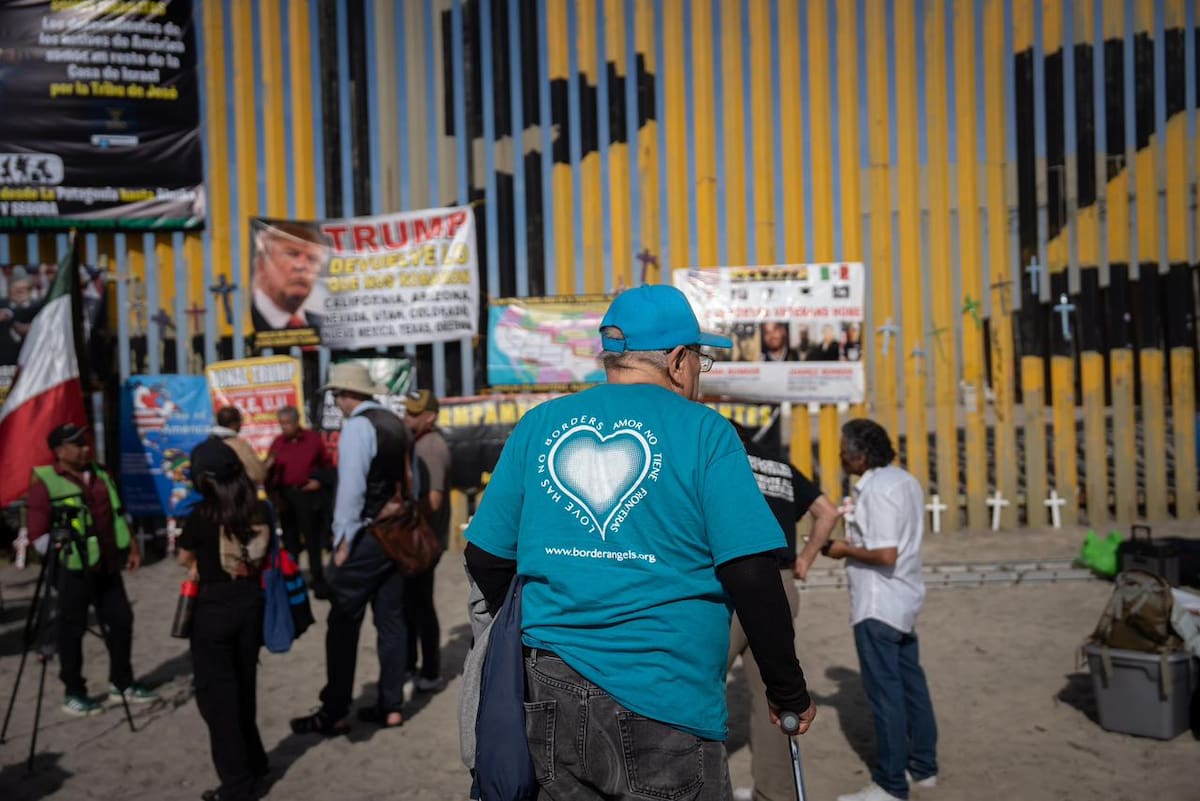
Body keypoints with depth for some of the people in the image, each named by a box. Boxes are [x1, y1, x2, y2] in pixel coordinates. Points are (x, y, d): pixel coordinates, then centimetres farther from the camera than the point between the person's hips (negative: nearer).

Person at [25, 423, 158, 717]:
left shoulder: (100, 475, 9)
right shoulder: (46, 483, -10)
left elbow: (118, 514, 17)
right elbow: (37, 534, -13)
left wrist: (132, 547, 11)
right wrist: (64, 558, -19)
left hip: (107, 567, 6)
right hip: (74, 571, -6)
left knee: (121, 620, 10)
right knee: (72, 630, 4)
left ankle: (121, 683, 24)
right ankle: (73, 693, 18)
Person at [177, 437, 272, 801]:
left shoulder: (202, 515, -16)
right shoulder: (260, 511, -5)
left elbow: (185, 559, 1)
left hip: (213, 608, -5)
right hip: (250, 602, 5)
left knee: (216, 693, 7)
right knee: (244, 686, 21)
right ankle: (253, 761, 34)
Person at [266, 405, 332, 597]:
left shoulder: (313, 438, 0)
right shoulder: (277, 442, 5)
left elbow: (326, 463, 9)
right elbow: (269, 473, 8)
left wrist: (319, 480, -5)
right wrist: (269, 466, -14)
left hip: (306, 493, -3)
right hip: (284, 494, 3)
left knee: (311, 537, -1)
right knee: (289, 538, 11)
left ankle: (317, 579, 4)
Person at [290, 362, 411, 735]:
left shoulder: (357, 426, -13)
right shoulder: (397, 424, 10)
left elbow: (351, 487, -19)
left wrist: (343, 541, -15)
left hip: (365, 537, -8)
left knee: (343, 625, 0)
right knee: (391, 620, 11)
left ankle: (334, 714, 6)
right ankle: (391, 707, 18)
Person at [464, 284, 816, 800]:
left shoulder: (537, 425, 5)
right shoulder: (704, 432, -6)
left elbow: (485, 559, 8)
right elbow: (751, 576, -12)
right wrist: (789, 691, 2)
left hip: (550, 698, 5)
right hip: (662, 708, -4)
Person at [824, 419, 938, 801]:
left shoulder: (877, 489, -20)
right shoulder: (905, 480, 10)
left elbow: (886, 555, -26)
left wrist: (845, 550, -12)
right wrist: (856, 539, 10)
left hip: (878, 606, -10)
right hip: (904, 600, 10)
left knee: (885, 693, -1)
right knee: (911, 685, 17)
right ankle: (923, 766, 29)